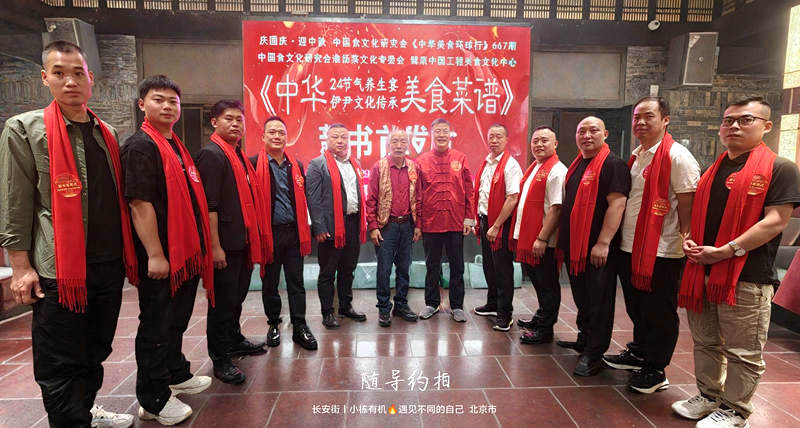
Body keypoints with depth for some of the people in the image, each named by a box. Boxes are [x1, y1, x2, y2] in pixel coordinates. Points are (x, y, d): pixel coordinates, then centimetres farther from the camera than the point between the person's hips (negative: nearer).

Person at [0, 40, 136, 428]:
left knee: (96, 352, 19)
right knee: (59, 363, 5)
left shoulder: (107, 133, 12)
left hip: (109, 264, 5)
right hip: (59, 269, -5)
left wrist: (128, 253, 13)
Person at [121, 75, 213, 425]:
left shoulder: (176, 146, 16)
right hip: (161, 257, -9)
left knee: (177, 320, 21)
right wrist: (155, 255, -22)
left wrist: (198, 247, 17)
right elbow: (140, 204, -19)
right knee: (157, 326, 3)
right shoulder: (140, 146, -11)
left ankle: (177, 374, 37)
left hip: (187, 253, 9)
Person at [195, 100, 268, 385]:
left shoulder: (239, 155, 16)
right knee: (223, 300, 2)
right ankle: (220, 357, 15)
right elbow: (209, 204, -18)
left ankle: (233, 340, 37)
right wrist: (215, 246, -21)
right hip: (224, 243, -9)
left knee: (237, 296, 20)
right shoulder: (211, 154, -11)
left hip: (243, 241, 9)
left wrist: (255, 237, 17)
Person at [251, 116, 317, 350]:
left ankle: (300, 327, 16)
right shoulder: (254, 164, -3)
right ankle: (274, 325, 27)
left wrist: (304, 230, 11)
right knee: (270, 283, 10)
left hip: (293, 232, 3)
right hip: (268, 232, -3)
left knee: (296, 282, 7)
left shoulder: (296, 165, 11)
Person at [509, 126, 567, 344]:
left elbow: (556, 208, -20)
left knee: (547, 284, 5)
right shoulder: (533, 168, 16)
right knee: (537, 282, 20)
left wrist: (542, 238, -22)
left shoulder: (556, 171, -13)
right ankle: (541, 318, 37)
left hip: (543, 243, -9)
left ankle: (544, 329, 17)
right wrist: (520, 234, 16)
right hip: (528, 239, 9)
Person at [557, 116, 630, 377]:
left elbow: (617, 204, -20)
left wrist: (603, 242, -25)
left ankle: (593, 353, 12)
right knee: (582, 298, 19)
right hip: (574, 246, 9)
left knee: (598, 302, 1)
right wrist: (562, 239, 19)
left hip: (598, 249, -8)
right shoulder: (576, 166, 16)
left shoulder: (613, 165, -10)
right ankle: (583, 340, 34)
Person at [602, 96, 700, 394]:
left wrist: (685, 245, -15)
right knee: (637, 310, 21)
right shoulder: (636, 156, 13)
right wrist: (618, 239, 16)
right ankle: (638, 353, 39)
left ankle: (655, 371, 21)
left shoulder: (677, 157, -12)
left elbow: (688, 207, -14)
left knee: (659, 315, 6)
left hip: (662, 253, -8)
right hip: (630, 248, 8)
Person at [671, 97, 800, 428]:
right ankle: (709, 397, 33)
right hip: (702, 272, 7)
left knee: (743, 352, 6)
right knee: (705, 344, 18)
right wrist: (689, 239, 1)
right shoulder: (713, 171, 15)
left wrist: (725, 251, -20)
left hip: (747, 277, -6)